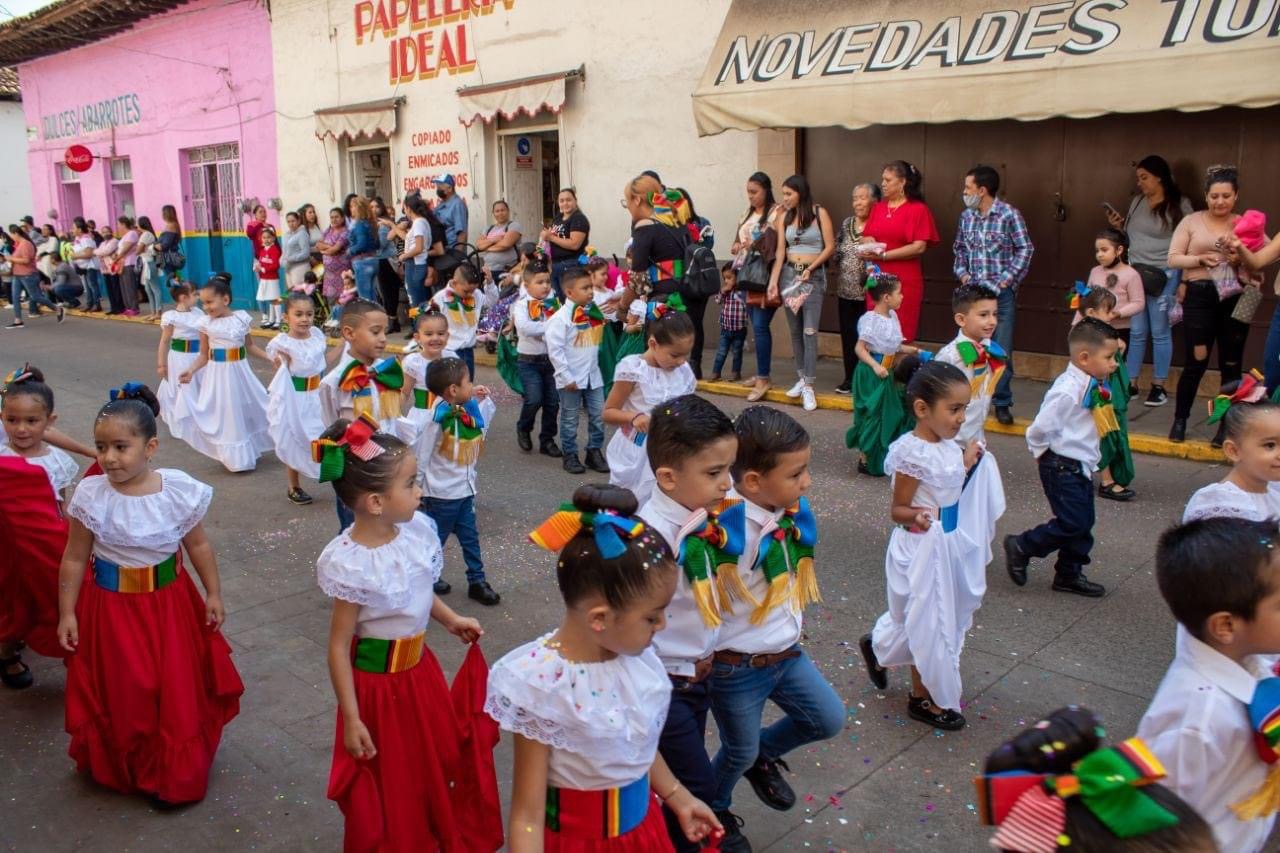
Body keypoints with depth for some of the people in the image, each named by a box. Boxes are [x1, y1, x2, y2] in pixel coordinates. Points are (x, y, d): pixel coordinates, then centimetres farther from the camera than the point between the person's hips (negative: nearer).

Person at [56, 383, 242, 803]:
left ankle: (176, 774, 32)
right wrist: (67, 613, -2)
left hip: (169, 603, 1)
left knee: (177, 692, 11)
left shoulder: (179, 490, -13)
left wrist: (214, 594, 3)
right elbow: (74, 559, -5)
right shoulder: (91, 496, -15)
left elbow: (199, 545, -1)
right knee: (120, 696, 11)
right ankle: (119, 769, 38)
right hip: (111, 606, -1)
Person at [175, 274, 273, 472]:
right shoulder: (206, 323, -7)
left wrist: (271, 358, 0)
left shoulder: (241, 318, -5)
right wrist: (191, 371, -15)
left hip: (239, 371, 1)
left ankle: (249, 452, 34)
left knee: (247, 409, 14)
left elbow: (250, 346, 8)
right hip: (218, 373, -1)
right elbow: (204, 355, 0)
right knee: (225, 413, 7)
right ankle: (234, 457, 22)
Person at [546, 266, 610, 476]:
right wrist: (567, 377, -17)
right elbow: (554, 350, -18)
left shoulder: (594, 311, 3)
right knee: (570, 419, 8)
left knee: (599, 415, 8)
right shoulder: (561, 317, -16)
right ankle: (569, 455, 21)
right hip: (571, 379, -6)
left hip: (593, 375, 6)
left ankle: (594, 451, 22)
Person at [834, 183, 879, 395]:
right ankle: (850, 378, 19)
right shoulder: (846, 223, 11)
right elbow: (836, 252, 16)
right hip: (846, 290, 6)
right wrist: (838, 277, 6)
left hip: (868, 292, -6)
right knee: (848, 335, 10)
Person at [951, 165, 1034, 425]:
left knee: (1002, 351, -1)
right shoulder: (966, 216, 8)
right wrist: (962, 273, 5)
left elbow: (1025, 250, -6)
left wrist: (1006, 280, -11)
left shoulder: (1009, 214, -7)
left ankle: (1002, 403, 8)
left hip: (1001, 293, -5)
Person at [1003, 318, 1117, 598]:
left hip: (1081, 467, 9)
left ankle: (1069, 574, 28)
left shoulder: (1092, 387, 4)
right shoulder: (1067, 391, -24)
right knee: (1072, 523, -7)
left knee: (1083, 523, 14)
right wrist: (1043, 453, -8)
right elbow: (1039, 429, -24)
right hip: (1062, 467, -9)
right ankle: (1020, 547, 12)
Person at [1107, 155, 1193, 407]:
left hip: (1162, 276, -5)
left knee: (1160, 333, 2)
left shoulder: (1180, 205, -5)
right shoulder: (1137, 201, 10)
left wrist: (1183, 281, -9)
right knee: (1136, 332, 8)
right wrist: (1119, 226, 2)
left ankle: (1159, 387, 11)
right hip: (1134, 273, 5)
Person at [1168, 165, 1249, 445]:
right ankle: (1180, 420, 18)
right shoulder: (1191, 221, 4)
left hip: (1235, 299, 2)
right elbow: (1173, 259, 0)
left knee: (1231, 365, 6)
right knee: (1195, 363, 1)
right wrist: (1200, 258, -15)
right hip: (1200, 297, -2)